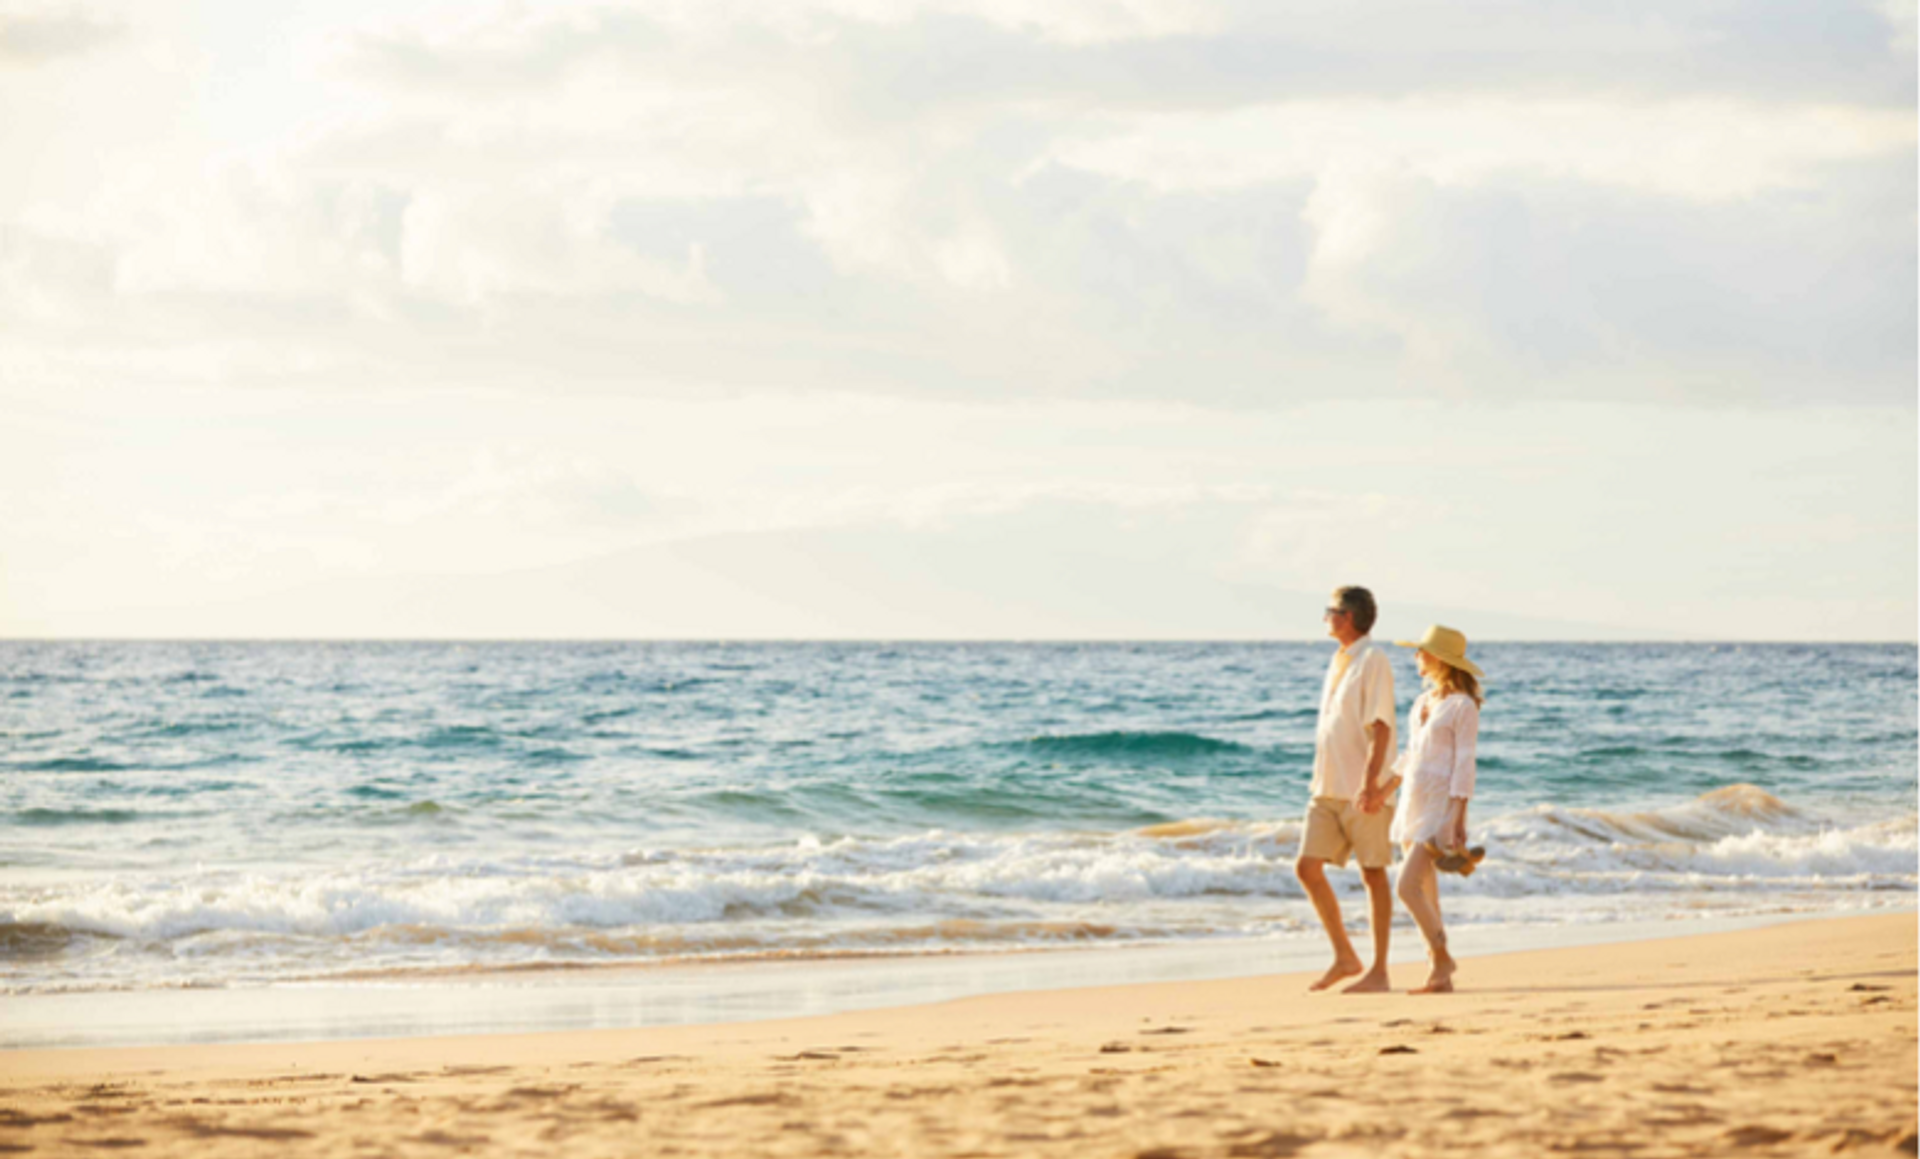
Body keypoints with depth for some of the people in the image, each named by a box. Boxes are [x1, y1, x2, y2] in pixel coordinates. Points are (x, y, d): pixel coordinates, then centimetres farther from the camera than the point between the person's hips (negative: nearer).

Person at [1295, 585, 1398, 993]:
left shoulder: (1373, 661, -10)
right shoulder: (1338, 661, 16)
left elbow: (1380, 727, -17)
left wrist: (1370, 783, -24)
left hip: (1363, 791, -8)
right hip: (1328, 789, 8)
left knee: (1373, 874, -1)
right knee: (1307, 867, 2)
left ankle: (1379, 971, 4)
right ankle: (1344, 956, 12)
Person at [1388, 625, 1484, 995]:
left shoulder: (1463, 706, -10)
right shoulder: (1422, 703, 14)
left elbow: (1464, 764, -14)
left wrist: (1457, 820, -19)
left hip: (1441, 805, -8)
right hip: (1414, 805, 8)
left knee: (1408, 886, -17)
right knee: (1425, 894, 7)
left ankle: (1442, 960, -4)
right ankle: (1441, 975, 13)